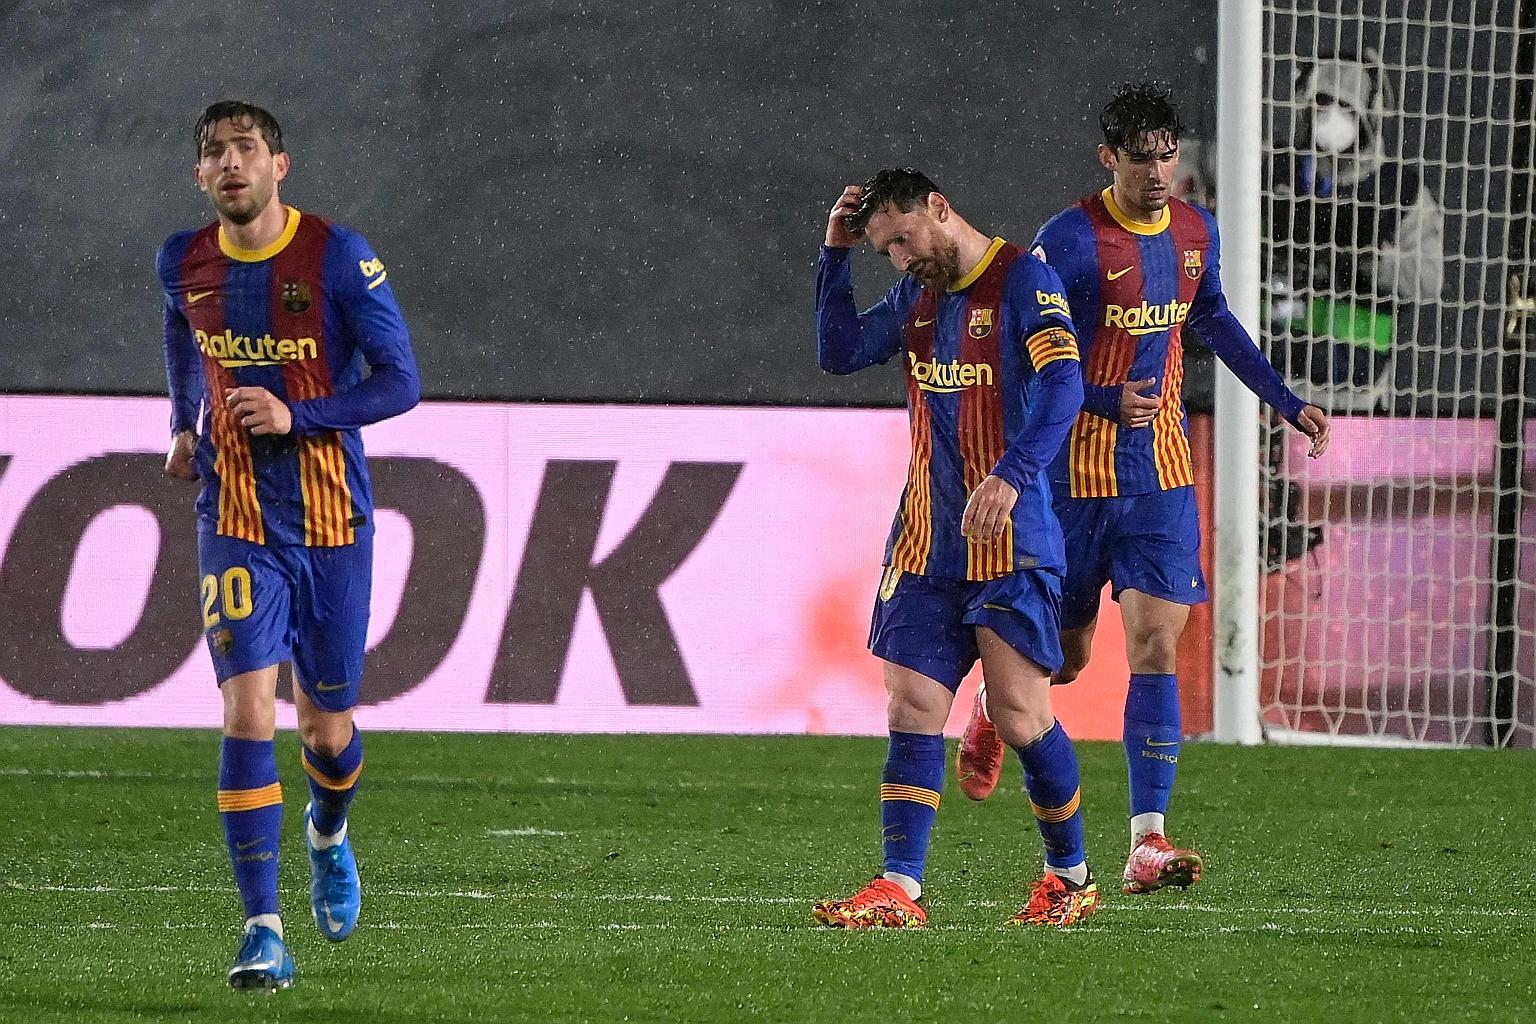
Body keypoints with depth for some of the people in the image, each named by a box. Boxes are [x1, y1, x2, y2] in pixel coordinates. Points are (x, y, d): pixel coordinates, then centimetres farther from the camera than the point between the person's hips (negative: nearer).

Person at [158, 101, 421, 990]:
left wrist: (296, 415, -20)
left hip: (332, 522, -1)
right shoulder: (184, 264, 1)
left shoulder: (339, 257, -11)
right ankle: (263, 929, -15)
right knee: (249, 710, -15)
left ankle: (328, 833, 46)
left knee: (327, 728, 9)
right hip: (236, 521, 1)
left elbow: (402, 382, -10)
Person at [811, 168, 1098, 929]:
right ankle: (900, 889, -6)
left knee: (1020, 716, -6)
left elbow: (1063, 386, -22)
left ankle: (1071, 878, 12)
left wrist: (1011, 475, -35)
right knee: (914, 711, -2)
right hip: (924, 544, 6)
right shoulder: (917, 292, 14)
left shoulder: (1023, 280, -9)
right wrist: (836, 255, 9)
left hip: (1010, 544, -6)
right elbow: (839, 352, 20)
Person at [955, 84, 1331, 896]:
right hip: (1078, 470, -4)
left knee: (1155, 645, -9)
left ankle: (1147, 842, -14)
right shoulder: (1069, 241, -15)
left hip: (1161, 471, 4)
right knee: (1064, 656, 9)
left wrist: (1288, 403, 24)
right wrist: (1107, 402, -28)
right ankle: (990, 705, 46)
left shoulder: (1196, 231, 4)